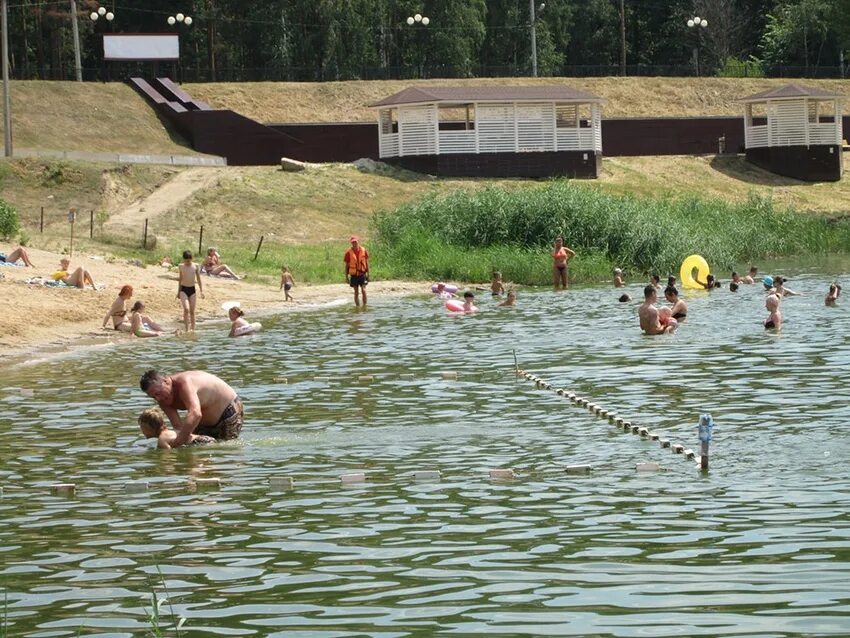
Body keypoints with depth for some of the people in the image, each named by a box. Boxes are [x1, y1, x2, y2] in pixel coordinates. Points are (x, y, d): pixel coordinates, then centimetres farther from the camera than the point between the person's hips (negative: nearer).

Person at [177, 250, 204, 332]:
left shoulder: (195, 266, 1)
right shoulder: (181, 266, 1)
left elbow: (198, 279, 7)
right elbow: (180, 279, 11)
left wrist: (201, 291, 3)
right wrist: (178, 292, 14)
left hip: (192, 289, 1)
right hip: (183, 289, -1)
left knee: (192, 311, 5)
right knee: (186, 309, -17)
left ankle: (193, 330, 13)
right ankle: (186, 330, -14)